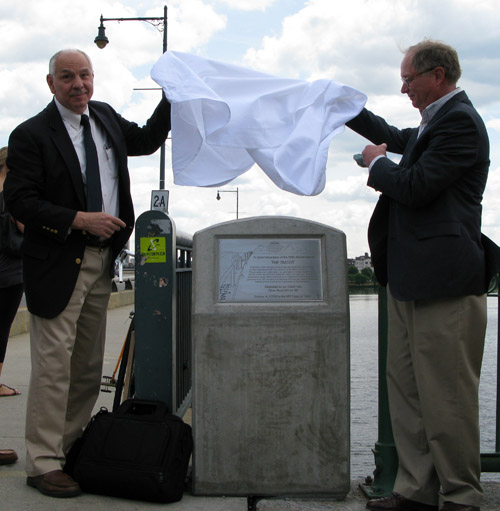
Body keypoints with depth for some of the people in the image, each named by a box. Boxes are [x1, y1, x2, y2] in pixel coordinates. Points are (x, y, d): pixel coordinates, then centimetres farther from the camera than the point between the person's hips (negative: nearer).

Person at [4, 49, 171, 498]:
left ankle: (71, 448, 27)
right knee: (54, 364, -6)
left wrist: (173, 97, 17)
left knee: (89, 367, 13)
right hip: (59, 264, -7)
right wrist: (80, 220, -20)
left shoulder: (105, 117, 12)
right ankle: (43, 464, 4)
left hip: (102, 261, 7)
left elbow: (146, 141, 28)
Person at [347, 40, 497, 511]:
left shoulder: (459, 121, -12)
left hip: (443, 281, -11)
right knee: (405, 387, 13)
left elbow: (416, 186, -19)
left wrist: (377, 165, 0)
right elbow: (397, 138, 39)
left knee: (446, 397, -3)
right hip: (410, 278, 11)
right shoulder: (434, 122, 18)